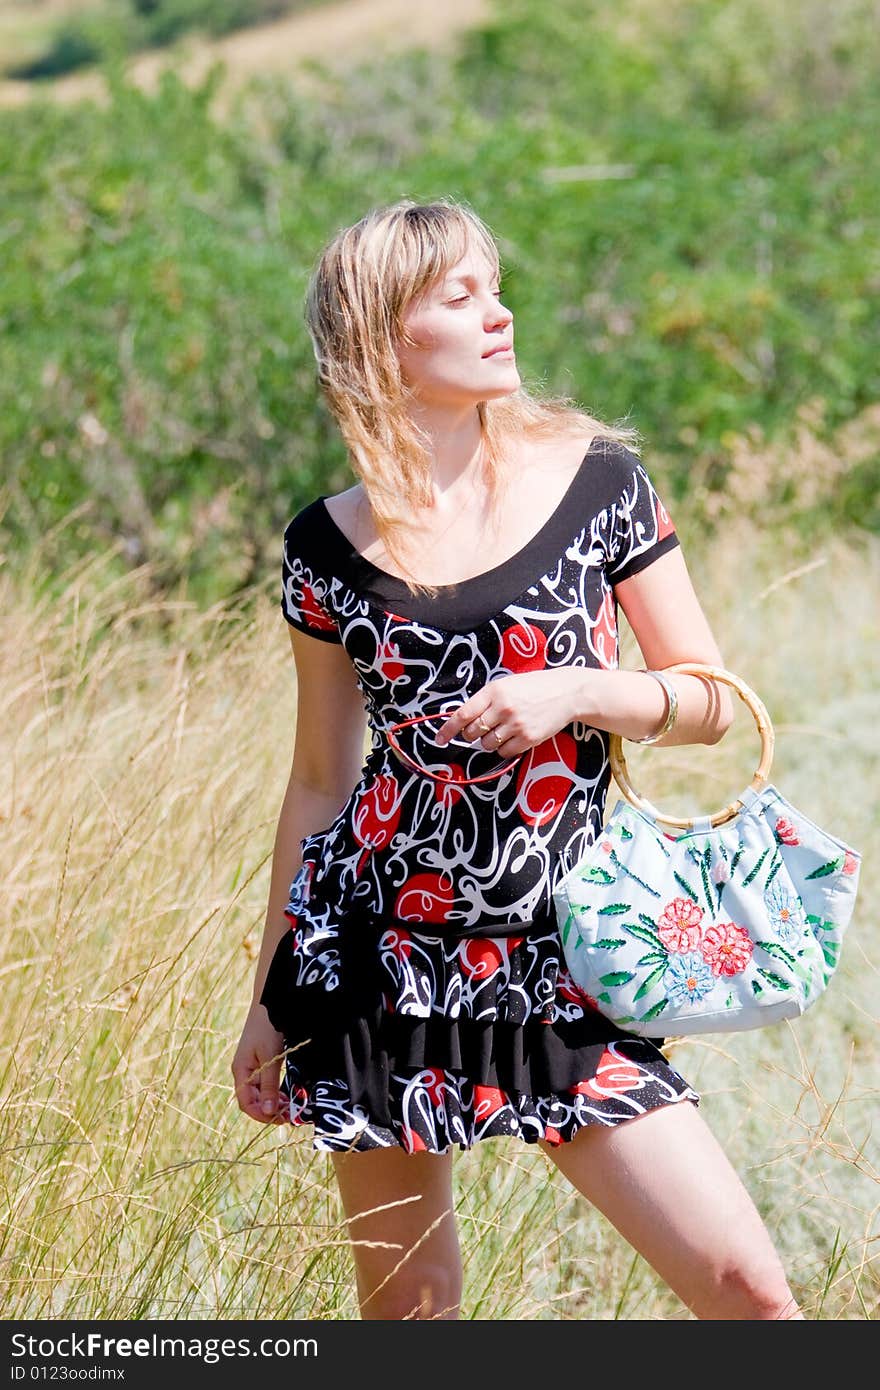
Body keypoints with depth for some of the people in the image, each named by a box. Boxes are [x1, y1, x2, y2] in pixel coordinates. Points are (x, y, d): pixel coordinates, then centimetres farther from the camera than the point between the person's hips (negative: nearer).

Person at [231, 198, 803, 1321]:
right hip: (376, 961, 0)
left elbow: (710, 702, 5)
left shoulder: (596, 480, 1)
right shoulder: (332, 545, 2)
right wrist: (269, 999, 13)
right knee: (406, 1302, 7)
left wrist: (573, 691, -14)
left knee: (745, 1288, -10)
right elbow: (321, 780, 11)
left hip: (557, 967, 0)